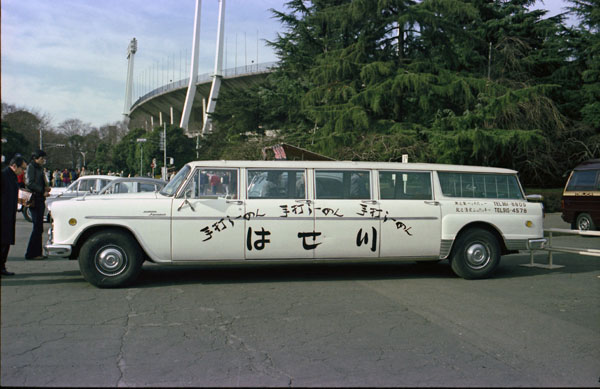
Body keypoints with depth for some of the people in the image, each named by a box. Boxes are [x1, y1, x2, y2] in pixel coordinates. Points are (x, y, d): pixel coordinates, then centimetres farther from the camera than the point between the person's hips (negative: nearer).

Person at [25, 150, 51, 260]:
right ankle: (31, 254, -4)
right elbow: (30, 183, -14)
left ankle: (37, 253, 13)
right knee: (37, 227, -9)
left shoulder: (40, 168, 20)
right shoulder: (31, 167, -6)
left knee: (39, 227, 9)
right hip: (35, 200, -9)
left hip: (40, 200, 9)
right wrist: (43, 191, -16)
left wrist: (46, 187, 4)